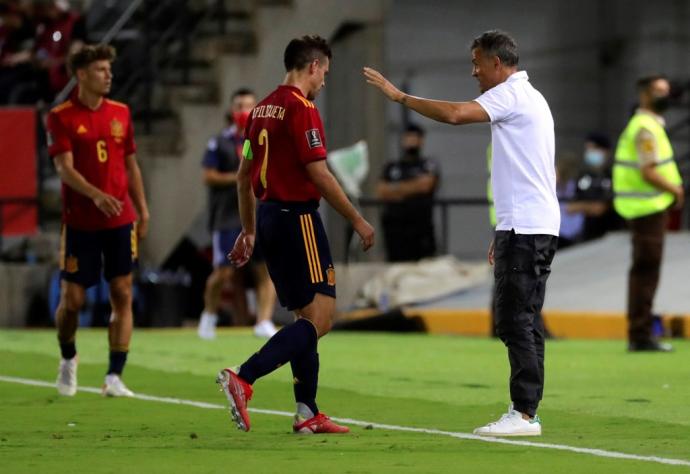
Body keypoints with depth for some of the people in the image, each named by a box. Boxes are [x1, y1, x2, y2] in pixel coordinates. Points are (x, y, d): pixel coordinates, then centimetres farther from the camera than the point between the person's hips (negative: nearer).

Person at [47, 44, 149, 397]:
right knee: (72, 299, 1)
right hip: (80, 222, -3)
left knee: (123, 295, -4)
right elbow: (65, 169, -14)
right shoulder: (61, 117, -6)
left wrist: (142, 210, 10)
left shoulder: (120, 113, 8)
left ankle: (114, 377, -1)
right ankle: (68, 359, 29)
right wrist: (96, 195, -30)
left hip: (120, 221, 3)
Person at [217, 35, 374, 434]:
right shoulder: (301, 107, -12)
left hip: (269, 217, 9)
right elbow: (319, 174, -16)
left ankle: (308, 413, 12)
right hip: (298, 218, -9)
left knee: (306, 317, 14)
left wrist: (249, 231, 25)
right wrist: (358, 221, -9)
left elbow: (244, 176, 18)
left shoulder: (263, 108, 14)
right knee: (321, 318, -10)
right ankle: (244, 378, -22)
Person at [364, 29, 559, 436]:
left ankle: (524, 414, -12)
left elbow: (455, 113, -27)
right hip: (537, 228, 10)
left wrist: (400, 96, -17)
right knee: (525, 324, 10)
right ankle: (525, 413, 10)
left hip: (524, 229, -10)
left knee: (516, 322, -10)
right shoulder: (530, 98, 21)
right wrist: (503, 232, 25)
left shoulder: (511, 94, -11)